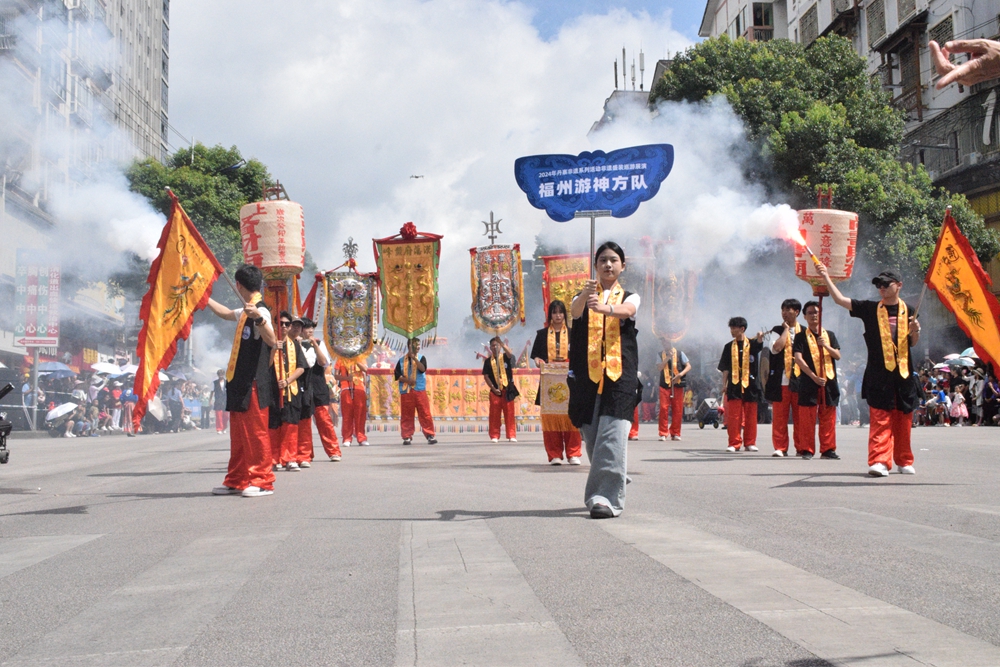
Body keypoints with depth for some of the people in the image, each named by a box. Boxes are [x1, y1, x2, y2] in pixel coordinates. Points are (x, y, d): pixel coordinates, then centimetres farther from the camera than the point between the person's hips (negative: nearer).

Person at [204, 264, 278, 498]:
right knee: (238, 436, 14)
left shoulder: (260, 311, -14)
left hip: (253, 384, -10)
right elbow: (226, 313, 38)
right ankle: (236, 480, 21)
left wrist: (258, 318, -46)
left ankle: (262, 481, -3)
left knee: (255, 434, -7)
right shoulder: (245, 312, 16)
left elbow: (272, 341, -30)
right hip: (239, 382, 10)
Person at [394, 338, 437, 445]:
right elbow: (397, 375, 2)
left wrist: (414, 357, -18)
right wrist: (407, 380, -12)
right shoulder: (401, 360, 9)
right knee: (406, 415, 1)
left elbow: (423, 369, -12)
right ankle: (407, 437, 8)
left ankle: (430, 436, -4)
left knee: (425, 414, -5)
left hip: (420, 391, -1)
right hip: (406, 392, 1)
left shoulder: (421, 358, 9)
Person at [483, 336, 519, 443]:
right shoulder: (488, 361, 7)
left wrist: (501, 342, -27)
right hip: (495, 391, 1)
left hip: (507, 390, -1)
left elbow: (510, 353, -20)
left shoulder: (506, 357, 5)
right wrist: (493, 388, -7)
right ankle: (494, 436, 6)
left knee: (509, 413, -1)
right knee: (494, 414, 1)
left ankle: (511, 435, 3)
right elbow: (486, 376, 3)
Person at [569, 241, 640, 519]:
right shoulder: (585, 296, 16)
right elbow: (574, 309, -9)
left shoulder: (629, 297, 13)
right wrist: (584, 296, -34)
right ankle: (602, 493, 18)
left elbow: (627, 310, -13)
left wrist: (605, 308, -36)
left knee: (612, 438, -14)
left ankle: (607, 498, -18)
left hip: (619, 374, -2)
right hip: (587, 374, 2)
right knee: (592, 437, 4)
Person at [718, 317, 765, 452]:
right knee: (733, 416, -4)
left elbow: (758, 344, -20)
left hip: (750, 384, -1)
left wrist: (759, 338, -42)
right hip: (734, 385, 1)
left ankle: (750, 443, 12)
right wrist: (724, 384, 2)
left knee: (750, 416, 4)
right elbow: (725, 368, 10)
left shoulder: (752, 344, 6)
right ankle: (734, 443, 0)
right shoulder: (729, 347, 10)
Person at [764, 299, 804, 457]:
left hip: (800, 379, 1)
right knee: (779, 416, -2)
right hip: (781, 380, -1)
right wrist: (786, 329, -3)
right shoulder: (777, 330, 8)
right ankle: (780, 447, 4)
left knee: (800, 416, 2)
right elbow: (776, 347, -12)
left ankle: (801, 447, 10)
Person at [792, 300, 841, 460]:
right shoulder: (801, 336, 4)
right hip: (809, 381, -3)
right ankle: (807, 450, 1)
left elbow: (838, 356, 6)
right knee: (808, 418, -4)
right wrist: (814, 376, -16)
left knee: (828, 418, 3)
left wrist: (825, 346, -13)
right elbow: (798, 359, -7)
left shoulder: (829, 335, 15)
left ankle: (828, 449, 8)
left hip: (829, 381, 3)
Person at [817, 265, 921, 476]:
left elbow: (913, 343, 15)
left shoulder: (908, 311, 9)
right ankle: (879, 461, -14)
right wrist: (826, 277, -5)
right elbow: (840, 300, 1)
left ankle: (904, 461, 21)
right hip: (879, 374, -2)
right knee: (880, 419, -10)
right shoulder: (870, 309, 5)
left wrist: (915, 331, -7)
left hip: (903, 373, 2)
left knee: (903, 421, 9)